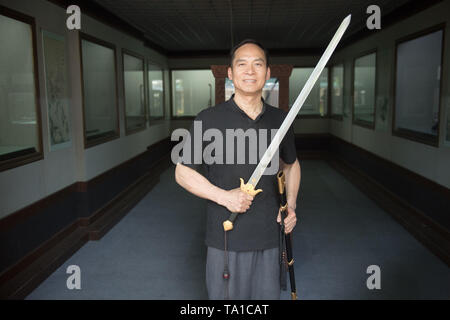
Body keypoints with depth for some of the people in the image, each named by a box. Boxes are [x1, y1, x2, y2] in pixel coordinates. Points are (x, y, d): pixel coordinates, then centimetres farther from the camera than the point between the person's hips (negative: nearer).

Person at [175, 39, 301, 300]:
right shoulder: (209, 120, -8)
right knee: (225, 296, 10)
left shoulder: (280, 119, 4)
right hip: (226, 238, -3)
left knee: (269, 294, 16)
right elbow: (182, 172, -3)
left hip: (269, 238, 4)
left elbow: (291, 164, 19)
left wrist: (291, 205, 5)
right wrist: (224, 196, -17)